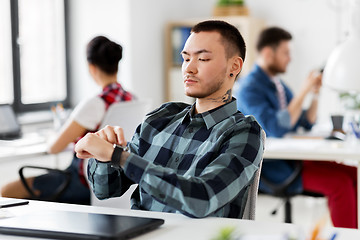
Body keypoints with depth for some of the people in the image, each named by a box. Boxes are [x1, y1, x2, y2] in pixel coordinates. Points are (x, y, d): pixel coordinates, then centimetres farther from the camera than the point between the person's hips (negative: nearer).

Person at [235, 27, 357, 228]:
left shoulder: (278, 84, 15)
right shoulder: (249, 88, -12)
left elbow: (307, 123, 17)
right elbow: (276, 129, -25)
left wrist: (315, 94, 0)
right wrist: (304, 91, -20)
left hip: (293, 157, 8)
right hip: (270, 166, -8)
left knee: (353, 174, -10)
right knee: (339, 183, -24)